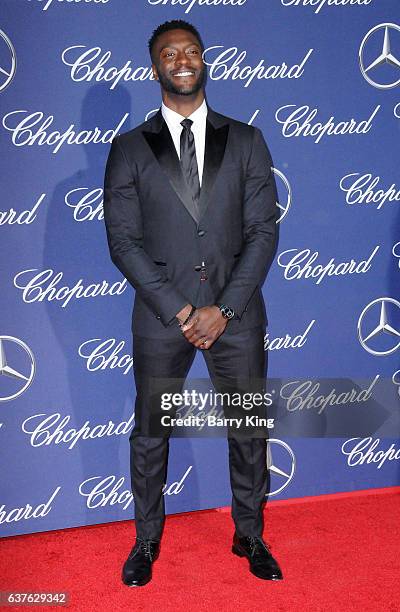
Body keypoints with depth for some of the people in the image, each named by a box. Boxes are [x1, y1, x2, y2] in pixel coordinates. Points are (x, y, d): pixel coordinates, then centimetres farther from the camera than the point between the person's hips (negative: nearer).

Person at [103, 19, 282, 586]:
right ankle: (147, 539, 33)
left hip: (236, 314, 1)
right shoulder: (129, 149, 1)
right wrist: (177, 310, -13)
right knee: (149, 433, 12)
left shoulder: (246, 141, 4)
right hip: (161, 317, 0)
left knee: (249, 431, 12)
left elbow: (264, 230, -2)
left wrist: (222, 309, -12)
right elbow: (123, 241, -4)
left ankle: (250, 535, 34)